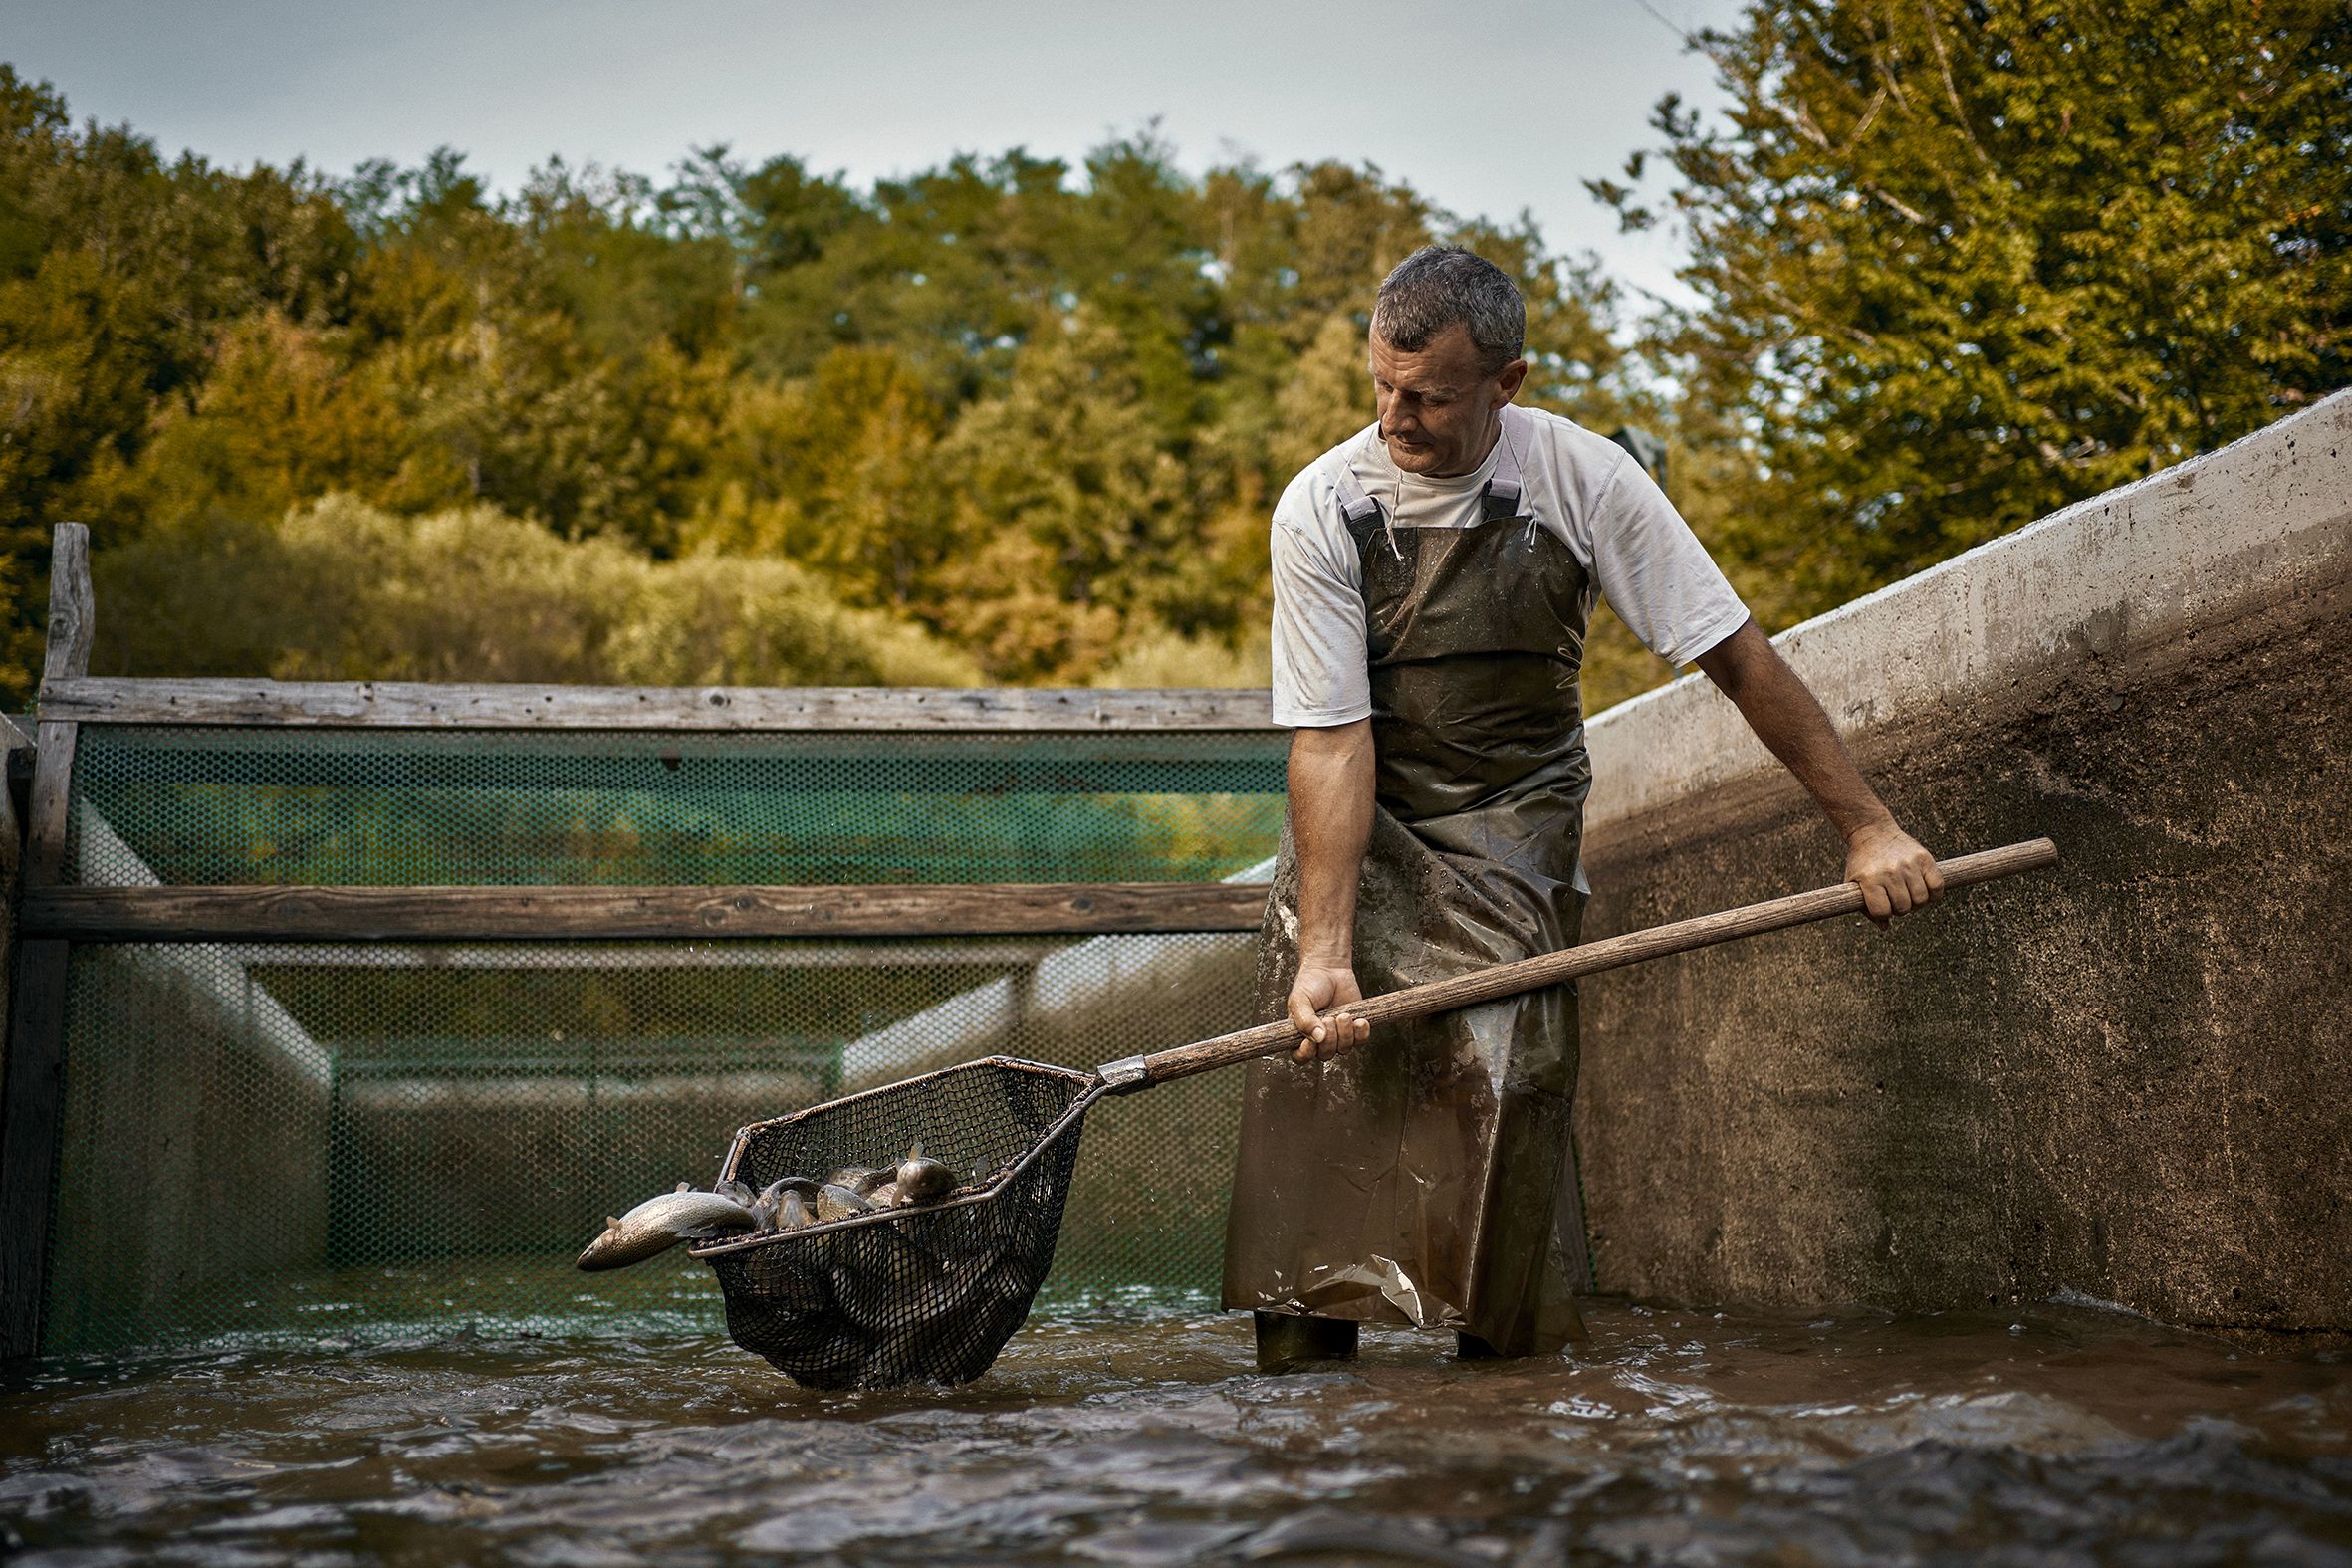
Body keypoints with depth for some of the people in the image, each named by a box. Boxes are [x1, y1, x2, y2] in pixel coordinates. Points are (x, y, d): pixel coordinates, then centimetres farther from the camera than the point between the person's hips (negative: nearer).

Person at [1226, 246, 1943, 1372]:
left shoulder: (1584, 478, -13)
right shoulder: (1322, 507, -14)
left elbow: (1738, 658, -8)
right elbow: (1331, 734, -18)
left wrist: (1867, 828, -8)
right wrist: (1327, 949, -26)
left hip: (1513, 825, 0)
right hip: (1361, 821, 1)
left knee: (1505, 1090, -15)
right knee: (1316, 1063, -13)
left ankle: (1505, 1349, -2)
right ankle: (1300, 1344, -3)